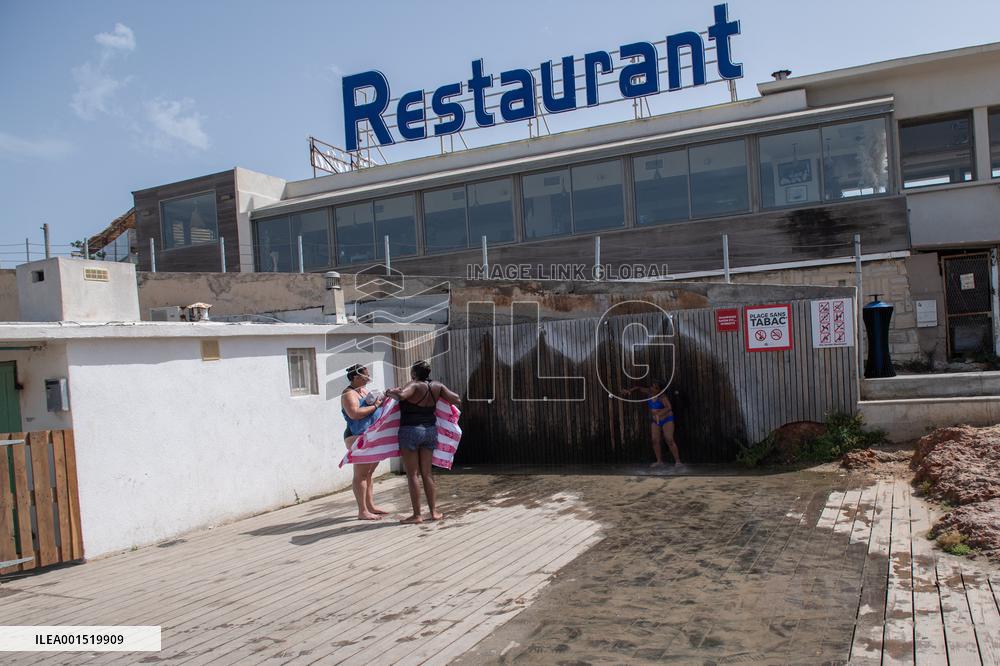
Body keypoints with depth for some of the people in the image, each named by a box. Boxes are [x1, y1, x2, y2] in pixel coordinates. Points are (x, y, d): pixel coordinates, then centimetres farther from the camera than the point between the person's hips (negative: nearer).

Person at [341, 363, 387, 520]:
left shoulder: (364, 391, 17)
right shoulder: (349, 394, -11)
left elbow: (375, 403, 28)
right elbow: (354, 413, -26)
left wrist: (382, 399, 7)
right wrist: (375, 406, -18)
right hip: (358, 437, -9)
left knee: (368, 473, 13)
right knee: (361, 474, -8)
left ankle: (370, 506, 21)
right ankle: (362, 511, -6)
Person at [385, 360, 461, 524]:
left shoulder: (415, 385, -14)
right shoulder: (437, 386, 2)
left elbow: (401, 394, -32)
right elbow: (456, 399, 6)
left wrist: (391, 393, -12)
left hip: (410, 431, -6)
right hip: (430, 430, 6)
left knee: (412, 475, 2)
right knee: (427, 473, 14)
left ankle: (417, 515, 3)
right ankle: (434, 511, 14)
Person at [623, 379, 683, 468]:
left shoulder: (662, 396, -26)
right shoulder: (649, 392, -8)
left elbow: (669, 407, -41)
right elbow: (639, 388, 8)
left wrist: (659, 414, -55)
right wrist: (630, 390, -9)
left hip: (667, 420, -6)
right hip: (655, 421, 6)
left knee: (669, 441, -12)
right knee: (655, 441, 0)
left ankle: (677, 461, -6)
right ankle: (659, 461, 10)